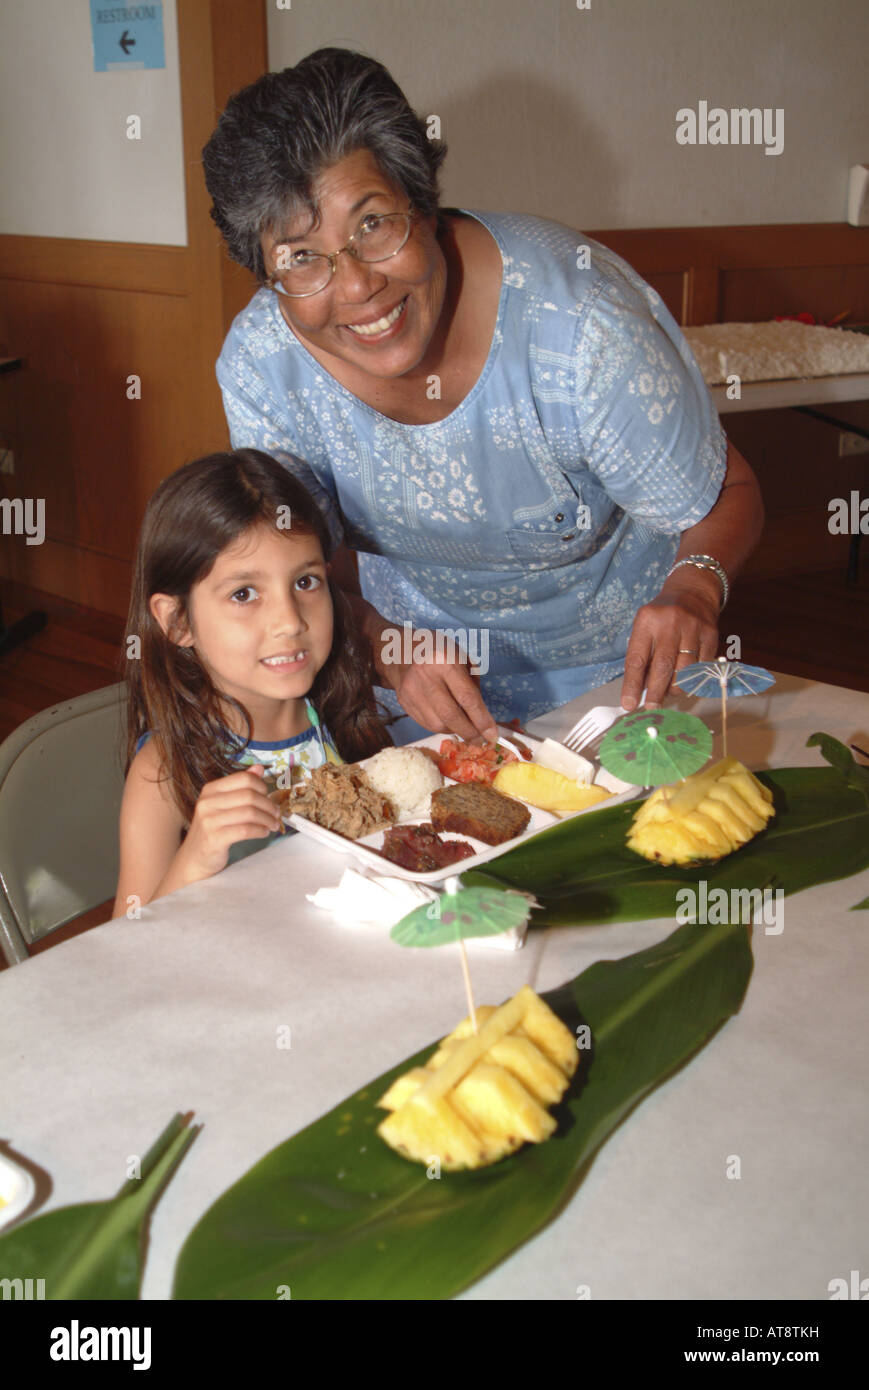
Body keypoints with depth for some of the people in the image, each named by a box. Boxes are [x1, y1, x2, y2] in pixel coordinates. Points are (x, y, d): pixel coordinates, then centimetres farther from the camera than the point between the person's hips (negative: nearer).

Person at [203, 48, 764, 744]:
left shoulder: (581, 329, -33)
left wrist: (694, 585, -40)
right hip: (413, 640, 1)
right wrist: (387, 646, -33)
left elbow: (728, 496, -18)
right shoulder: (259, 365, -24)